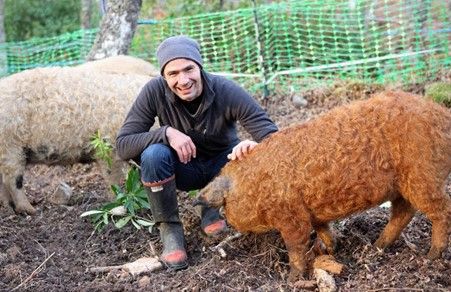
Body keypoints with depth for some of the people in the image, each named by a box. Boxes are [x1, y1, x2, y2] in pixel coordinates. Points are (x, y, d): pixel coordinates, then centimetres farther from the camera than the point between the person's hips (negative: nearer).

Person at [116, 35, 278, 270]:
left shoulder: (228, 92, -25)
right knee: (154, 154, -32)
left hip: (223, 165, 1)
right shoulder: (154, 92, -22)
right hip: (183, 168, 0)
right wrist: (166, 132, -38)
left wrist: (256, 146, -51)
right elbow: (123, 145, -23)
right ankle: (169, 228, -11)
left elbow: (273, 136, -27)